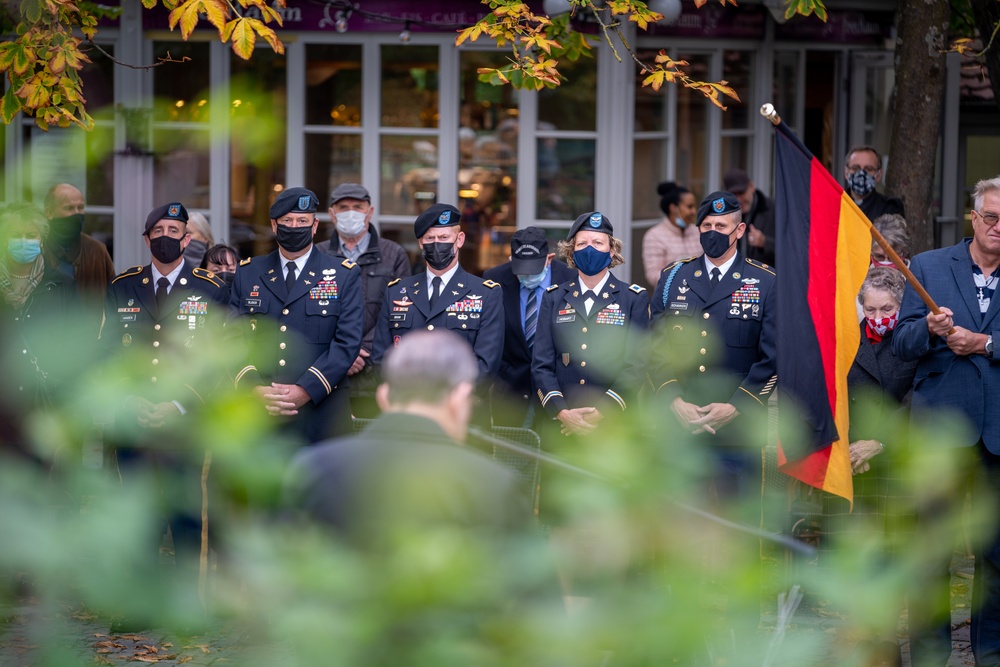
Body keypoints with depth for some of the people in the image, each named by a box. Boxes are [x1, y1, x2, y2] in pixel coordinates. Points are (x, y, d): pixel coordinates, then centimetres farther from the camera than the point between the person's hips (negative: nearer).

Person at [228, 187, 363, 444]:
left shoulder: (344, 275, 6)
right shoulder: (247, 274, 13)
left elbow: (347, 342, -3)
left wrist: (306, 390, -14)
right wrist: (255, 388, -11)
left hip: (321, 414, -2)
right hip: (256, 411, 2)